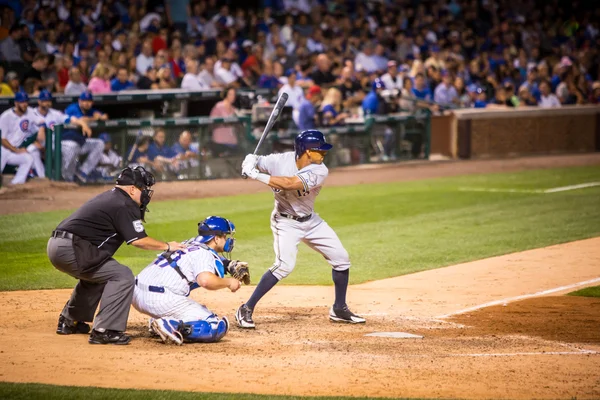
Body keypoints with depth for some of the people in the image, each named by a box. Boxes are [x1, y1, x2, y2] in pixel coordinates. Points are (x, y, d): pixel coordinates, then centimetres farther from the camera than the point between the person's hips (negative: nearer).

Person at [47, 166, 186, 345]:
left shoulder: (107, 197, 23)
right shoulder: (125, 205, -6)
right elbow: (138, 240, -9)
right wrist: (167, 246, 4)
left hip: (55, 246, 10)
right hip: (72, 249, -10)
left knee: (95, 274, 32)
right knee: (122, 276, -8)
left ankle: (68, 321, 37)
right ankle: (104, 331, -13)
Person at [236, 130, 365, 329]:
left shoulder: (319, 171, -18)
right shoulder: (281, 160, -19)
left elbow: (290, 184, -33)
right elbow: (252, 165, -11)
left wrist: (258, 176, -39)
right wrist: (251, 161, -37)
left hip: (311, 221, 4)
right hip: (286, 221, -4)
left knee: (341, 259, 5)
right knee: (285, 264, -24)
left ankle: (339, 310, 23)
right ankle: (246, 310, -16)